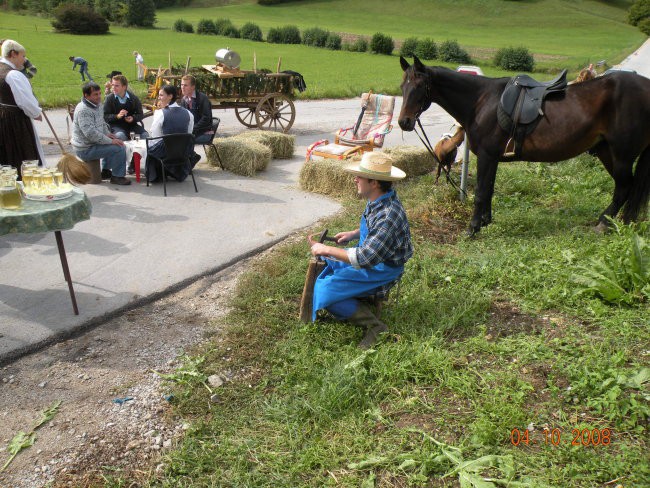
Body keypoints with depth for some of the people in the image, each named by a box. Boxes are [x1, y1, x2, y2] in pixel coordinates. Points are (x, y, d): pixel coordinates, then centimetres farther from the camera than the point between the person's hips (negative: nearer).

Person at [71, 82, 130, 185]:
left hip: (92, 143, 11)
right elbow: (91, 133, -30)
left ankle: (106, 171, 30)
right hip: (86, 150, -11)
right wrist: (110, 141, -25)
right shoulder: (83, 110, -23)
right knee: (119, 148, -19)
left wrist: (107, 134, 8)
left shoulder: (97, 104, 9)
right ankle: (117, 176, -6)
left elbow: (102, 122, 25)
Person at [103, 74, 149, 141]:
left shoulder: (133, 98, 2)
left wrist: (133, 118, -16)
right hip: (116, 125, -2)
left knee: (145, 135, -21)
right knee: (120, 135, -35)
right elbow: (105, 116, -5)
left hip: (132, 124, 2)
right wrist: (117, 116, -22)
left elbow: (140, 114, 5)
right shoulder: (109, 99, -3)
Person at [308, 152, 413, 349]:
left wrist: (326, 249, -27)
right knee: (321, 263, 20)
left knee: (325, 292, -17)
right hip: (370, 256, 10)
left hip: (380, 271, -10)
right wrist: (353, 234, 4)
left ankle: (375, 326, -7)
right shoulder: (378, 199, -4)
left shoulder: (388, 215, -34)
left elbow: (365, 258, -34)